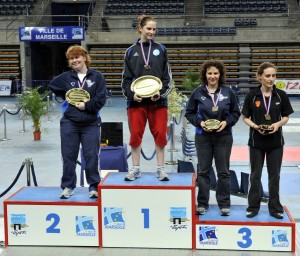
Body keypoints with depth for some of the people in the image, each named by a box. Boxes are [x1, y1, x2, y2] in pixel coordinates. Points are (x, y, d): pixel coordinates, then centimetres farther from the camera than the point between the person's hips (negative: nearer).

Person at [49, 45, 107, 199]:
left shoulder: (97, 76, 0)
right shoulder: (65, 77, 6)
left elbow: (101, 99, -6)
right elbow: (52, 86, 20)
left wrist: (86, 106, -14)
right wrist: (67, 96, 10)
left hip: (91, 124, -2)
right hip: (69, 123, 2)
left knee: (92, 156, 0)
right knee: (69, 156, 6)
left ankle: (93, 186, 12)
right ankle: (68, 187, 16)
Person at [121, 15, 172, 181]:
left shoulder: (160, 50, 7)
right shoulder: (131, 51, 7)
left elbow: (167, 76, 6)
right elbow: (126, 77, 7)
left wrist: (161, 92, -9)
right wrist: (131, 94, -9)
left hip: (158, 100, 0)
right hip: (136, 100, 0)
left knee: (160, 134, 0)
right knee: (135, 134, 2)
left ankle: (161, 169, 12)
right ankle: (135, 169, 15)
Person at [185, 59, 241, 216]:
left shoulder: (228, 92, -1)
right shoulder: (198, 92, -2)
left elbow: (236, 113, 6)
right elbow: (189, 113, 4)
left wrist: (226, 122, -11)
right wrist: (200, 123, -12)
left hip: (224, 136, 0)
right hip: (203, 136, 0)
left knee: (223, 171, 6)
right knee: (203, 171, 7)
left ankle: (224, 204, 16)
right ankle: (202, 203, 18)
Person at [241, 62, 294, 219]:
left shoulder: (281, 95, -3)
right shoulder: (252, 96, -6)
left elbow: (286, 117, 5)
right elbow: (245, 117, 1)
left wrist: (278, 124, -15)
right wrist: (255, 126, -17)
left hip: (275, 142, 1)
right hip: (256, 141, -1)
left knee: (274, 175, 9)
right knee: (255, 175, 8)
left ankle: (275, 207, 20)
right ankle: (253, 206, 19)